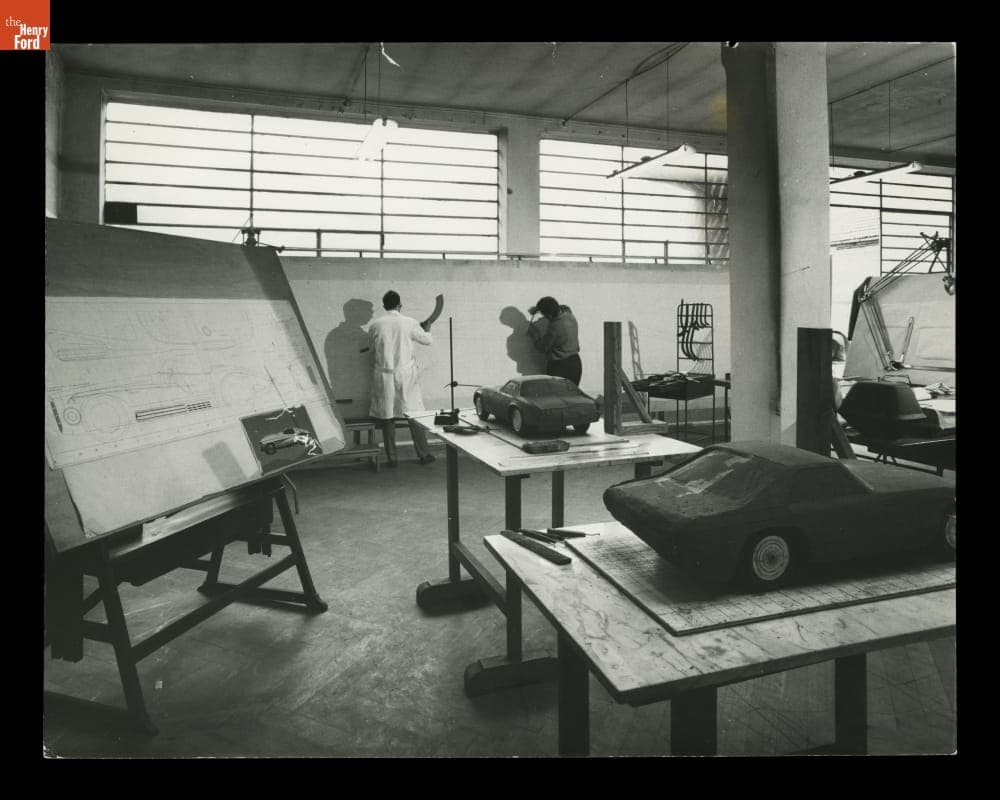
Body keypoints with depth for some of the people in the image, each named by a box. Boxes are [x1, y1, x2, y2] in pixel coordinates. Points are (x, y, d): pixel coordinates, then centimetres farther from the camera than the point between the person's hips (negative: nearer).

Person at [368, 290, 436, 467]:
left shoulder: (375, 326, -3)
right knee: (414, 414, 9)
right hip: (406, 374, 0)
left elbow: (372, 349, 10)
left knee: (387, 417, 9)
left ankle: (392, 458, 14)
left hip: (384, 375, 1)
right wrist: (427, 330, 30)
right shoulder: (409, 323, -5)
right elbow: (428, 340, 9)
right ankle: (424, 454, 16)